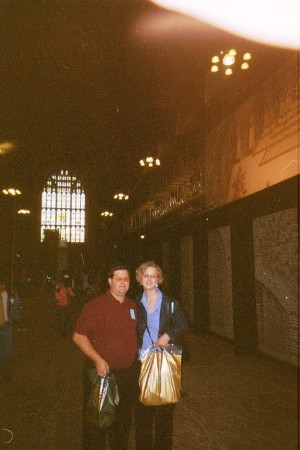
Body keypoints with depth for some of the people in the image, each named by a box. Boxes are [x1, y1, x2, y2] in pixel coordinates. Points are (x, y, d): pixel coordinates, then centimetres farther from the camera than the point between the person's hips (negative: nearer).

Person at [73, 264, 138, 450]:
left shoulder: (132, 306, 4)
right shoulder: (96, 305, -14)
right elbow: (78, 336, -14)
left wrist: (135, 359, 10)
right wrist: (98, 359, -21)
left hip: (128, 373, 5)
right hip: (101, 372, -5)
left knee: (124, 420, 21)